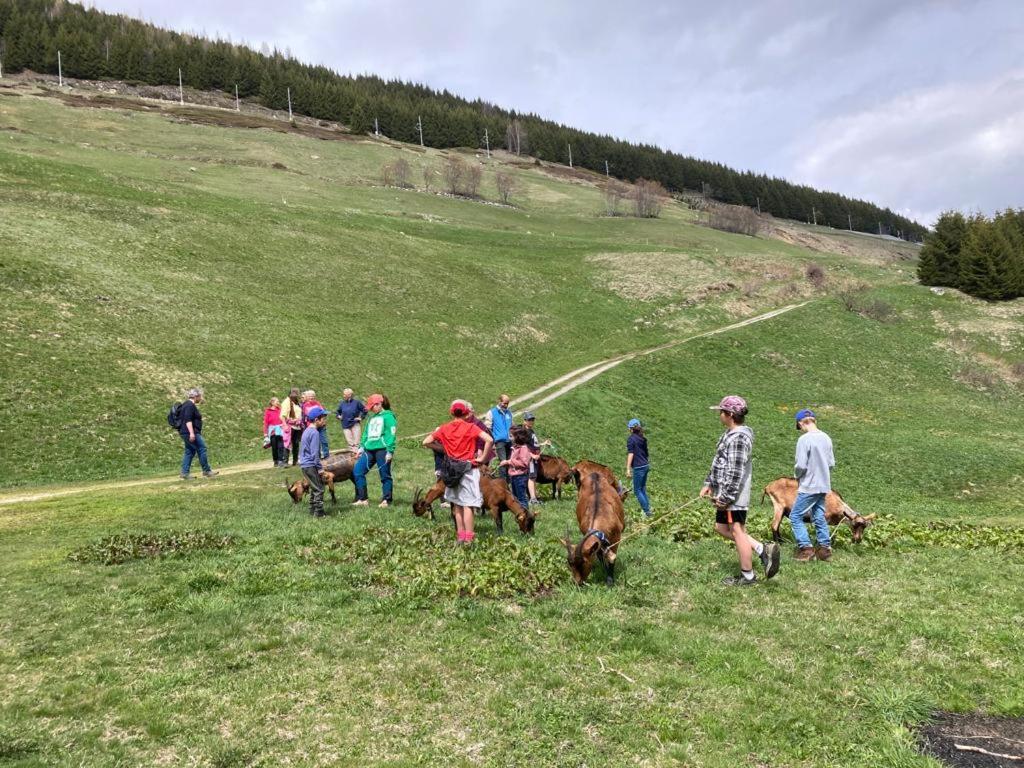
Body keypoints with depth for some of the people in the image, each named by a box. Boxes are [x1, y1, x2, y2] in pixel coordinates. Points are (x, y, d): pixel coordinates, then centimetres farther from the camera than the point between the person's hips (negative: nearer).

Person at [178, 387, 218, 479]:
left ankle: (184, 473, 9)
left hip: (187, 433, 11)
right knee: (202, 449, -6)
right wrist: (192, 433, -30)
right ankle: (206, 471, -1)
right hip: (190, 433, -11)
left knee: (189, 452, 11)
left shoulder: (188, 404, 19)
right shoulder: (190, 405, -14)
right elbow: (188, 420, -24)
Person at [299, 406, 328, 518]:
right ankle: (319, 513, -5)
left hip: (305, 465, 10)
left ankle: (312, 510, 25)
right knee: (319, 489, -5)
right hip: (311, 465, -10)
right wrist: (320, 468, -14)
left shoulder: (307, 431, 13)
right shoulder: (314, 433, -17)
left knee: (313, 488, 19)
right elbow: (315, 453, -19)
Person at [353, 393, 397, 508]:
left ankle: (386, 501, 9)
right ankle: (362, 499, 5)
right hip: (369, 450, 8)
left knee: (385, 476, 0)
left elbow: (392, 434, -11)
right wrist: (361, 447, 18)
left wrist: (390, 451, -15)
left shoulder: (388, 416, -4)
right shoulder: (371, 417, 20)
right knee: (357, 471, 0)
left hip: (382, 449, -8)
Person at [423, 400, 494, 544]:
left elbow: (426, 442, 0)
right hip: (469, 468, -3)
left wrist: (442, 449, 9)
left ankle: (460, 535, 20)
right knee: (468, 504, -1)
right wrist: (482, 458, -9)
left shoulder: (444, 428, 3)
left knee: (457, 504, 16)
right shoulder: (471, 427, -6)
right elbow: (489, 440, -19)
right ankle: (468, 538, -3)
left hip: (452, 469, 3)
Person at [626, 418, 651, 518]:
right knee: (643, 489, 17)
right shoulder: (642, 438, 11)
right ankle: (648, 508, 18)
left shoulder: (631, 439, -11)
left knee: (637, 491, 0)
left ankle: (647, 512, -2)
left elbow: (630, 454, -17)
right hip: (645, 465, 8)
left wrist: (628, 469, -19)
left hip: (638, 467, -8)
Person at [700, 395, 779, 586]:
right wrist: (709, 484, 20)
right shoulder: (730, 434, 13)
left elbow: (735, 472, -23)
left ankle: (748, 576, 13)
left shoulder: (738, 438, -20)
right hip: (724, 493, 11)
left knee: (737, 531, 0)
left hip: (733, 495, -11)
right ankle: (763, 549, 15)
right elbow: (720, 464, 21)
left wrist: (725, 497, -22)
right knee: (721, 527, 16)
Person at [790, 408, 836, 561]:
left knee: (795, 516, 2)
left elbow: (801, 465, -19)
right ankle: (824, 548, 17)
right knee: (819, 517, 15)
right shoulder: (826, 438, 5)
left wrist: (796, 475, 0)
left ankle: (806, 548, -2)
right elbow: (831, 463, 9)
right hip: (824, 485, 7)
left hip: (809, 486, -7)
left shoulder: (804, 439, -17)